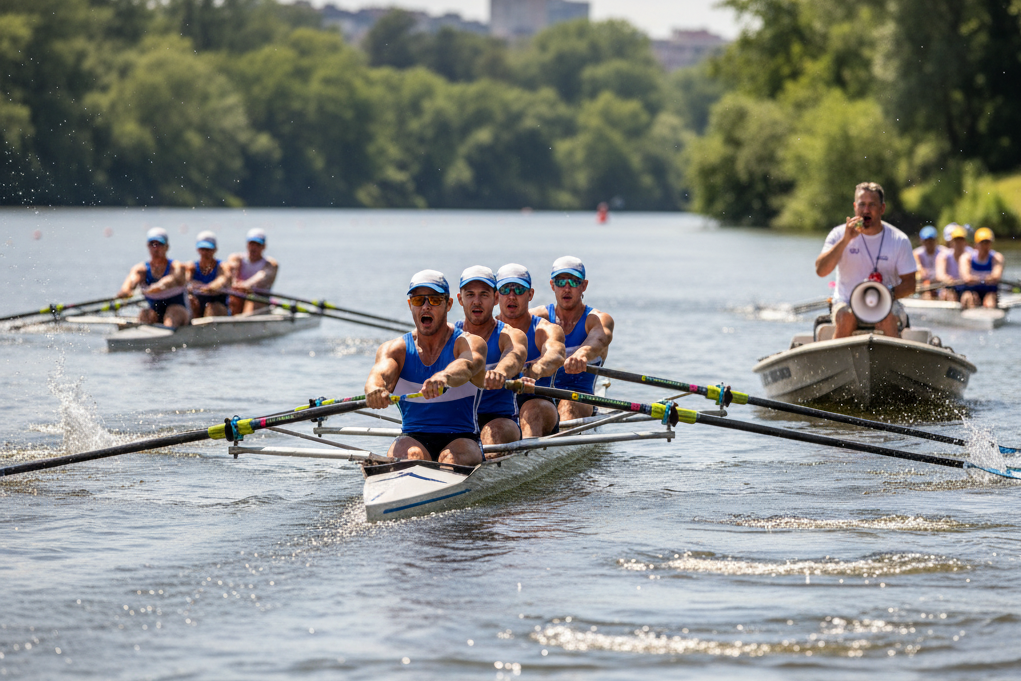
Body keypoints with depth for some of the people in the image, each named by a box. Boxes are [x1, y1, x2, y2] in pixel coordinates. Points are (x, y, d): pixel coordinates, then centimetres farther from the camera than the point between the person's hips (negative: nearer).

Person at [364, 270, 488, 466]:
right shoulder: (395, 349, 8)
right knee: (411, 454, -32)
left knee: (452, 457, -34)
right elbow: (381, 372, -14)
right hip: (413, 437, 1)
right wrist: (374, 388, -42)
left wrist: (443, 377, -50)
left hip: (461, 439, -1)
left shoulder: (470, 343, 0)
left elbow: (466, 366, -25)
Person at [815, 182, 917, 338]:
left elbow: (909, 284, 0)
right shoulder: (839, 234, -1)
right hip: (847, 302, 0)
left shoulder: (899, 240, -1)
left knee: (888, 320, -32)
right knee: (846, 318, -32)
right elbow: (821, 271, -14)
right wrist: (845, 240, -23)